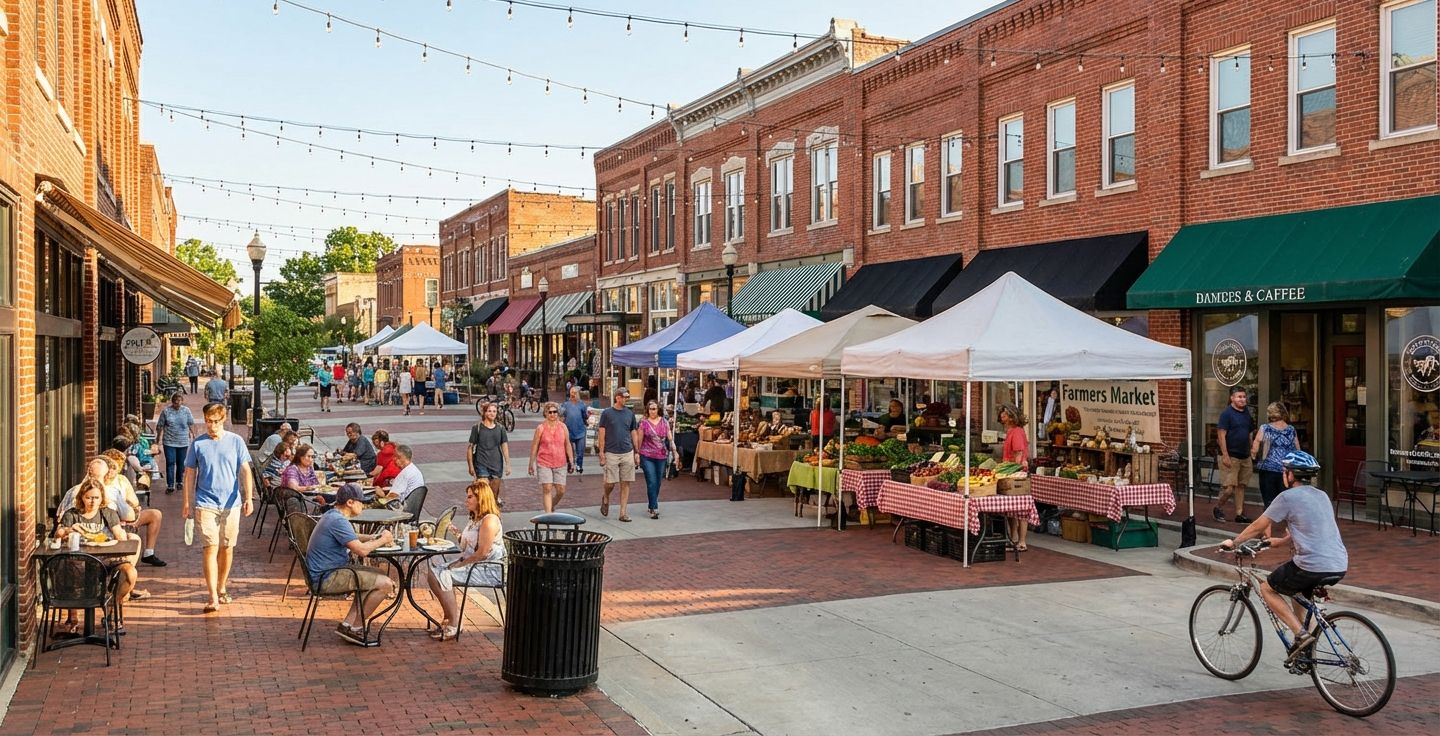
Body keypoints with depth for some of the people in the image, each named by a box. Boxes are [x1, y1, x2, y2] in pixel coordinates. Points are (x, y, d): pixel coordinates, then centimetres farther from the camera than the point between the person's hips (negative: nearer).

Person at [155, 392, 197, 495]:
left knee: (181, 463, 11)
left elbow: (191, 424, 7)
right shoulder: (165, 411, -2)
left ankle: (179, 481, 29)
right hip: (169, 442, -2)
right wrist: (159, 437, 1)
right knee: (170, 463, -5)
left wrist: (193, 435, 3)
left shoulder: (186, 410, 2)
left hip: (183, 442, 2)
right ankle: (170, 485, -3)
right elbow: (160, 426, 2)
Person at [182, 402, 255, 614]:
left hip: (231, 503, 1)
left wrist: (249, 497, -8)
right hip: (206, 503, -1)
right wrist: (187, 502, 5)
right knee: (211, 547, -9)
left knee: (227, 548, 10)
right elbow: (190, 474, 7)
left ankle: (222, 588, 28)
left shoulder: (235, 441, 1)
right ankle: (213, 598, -12)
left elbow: (245, 471, 0)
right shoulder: (198, 444, 1)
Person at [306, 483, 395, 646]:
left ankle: (347, 625, 12)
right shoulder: (338, 521, -20)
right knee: (385, 584, -14)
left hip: (326, 572, 11)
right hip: (328, 578, -11)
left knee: (379, 577, 17)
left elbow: (352, 538, 29)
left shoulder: (331, 515, 13)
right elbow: (361, 550, -26)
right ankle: (356, 628, 1)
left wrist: (374, 537, 11)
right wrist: (382, 540, -8)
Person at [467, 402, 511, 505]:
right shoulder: (477, 427, -3)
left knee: (494, 492, 9)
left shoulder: (500, 428, 5)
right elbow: (470, 447, -1)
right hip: (481, 464, -3)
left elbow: (505, 447, 6)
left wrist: (508, 465, 1)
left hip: (497, 464, 3)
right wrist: (470, 466, -3)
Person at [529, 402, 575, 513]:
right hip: (544, 463, -3)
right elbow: (534, 446, 2)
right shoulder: (541, 428, -2)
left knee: (561, 490, 4)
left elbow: (568, 445, 10)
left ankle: (552, 506, 32)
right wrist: (531, 463, 2)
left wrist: (571, 461, 7)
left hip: (560, 464, 3)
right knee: (547, 489, -8)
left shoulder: (563, 427, 5)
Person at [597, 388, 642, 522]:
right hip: (611, 453, -3)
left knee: (625, 483, 2)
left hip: (627, 453, 3)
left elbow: (634, 434, 14)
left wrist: (637, 452, 9)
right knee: (610, 483, -3)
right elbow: (601, 434, -1)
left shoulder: (630, 414, 9)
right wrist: (601, 453, -7)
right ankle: (606, 498, 29)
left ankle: (623, 513, 7)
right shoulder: (606, 413, -1)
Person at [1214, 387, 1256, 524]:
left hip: (1245, 456, 7)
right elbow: (1221, 435, -14)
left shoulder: (1247, 415, 13)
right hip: (1231, 456, -7)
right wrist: (1225, 455, -19)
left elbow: (1250, 435, 21)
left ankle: (1239, 514, 15)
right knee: (1229, 487, -9)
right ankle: (1217, 508, 11)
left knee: (1241, 486, 10)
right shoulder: (1227, 414, -9)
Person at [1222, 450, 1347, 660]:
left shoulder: (1288, 497, -5)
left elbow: (1258, 526, 2)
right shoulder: (1322, 496, 17)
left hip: (1312, 567, -8)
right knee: (1298, 590, 33)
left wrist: (1234, 542, 17)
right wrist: (1279, 541, 40)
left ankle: (1301, 633, -1)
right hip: (1340, 566, 8)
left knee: (1267, 588, 13)